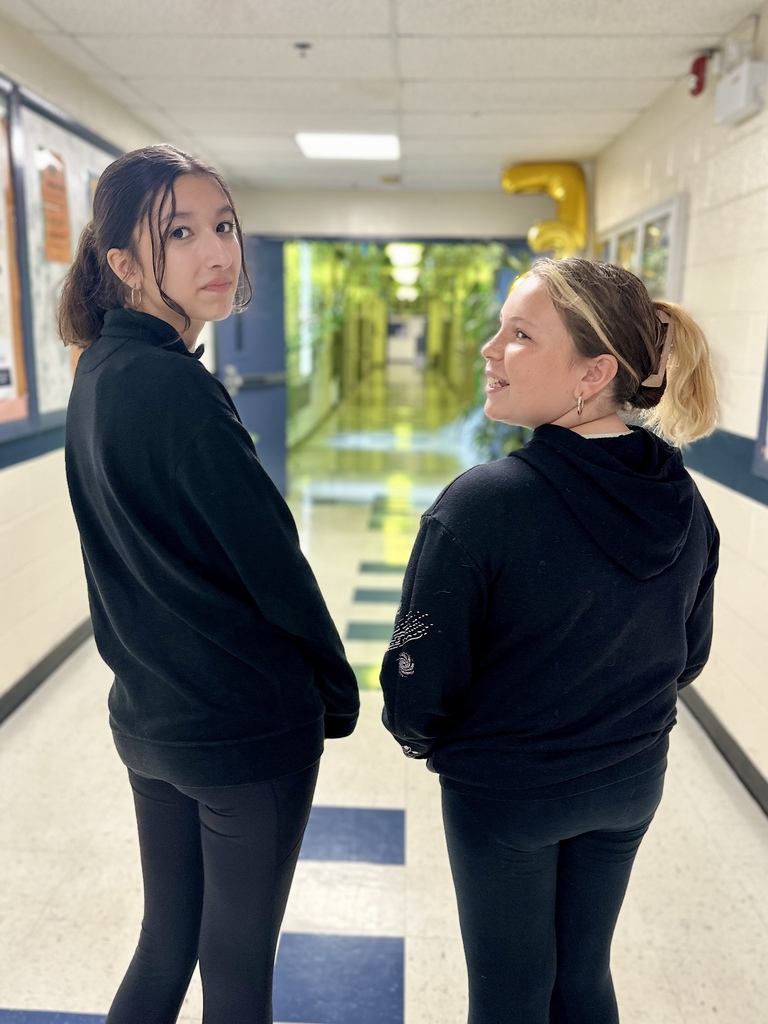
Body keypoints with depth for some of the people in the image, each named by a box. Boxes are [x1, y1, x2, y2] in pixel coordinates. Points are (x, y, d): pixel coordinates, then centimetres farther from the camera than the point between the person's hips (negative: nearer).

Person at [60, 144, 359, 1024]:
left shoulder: (99, 373, 4)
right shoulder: (175, 387, -23)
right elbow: (272, 563, -20)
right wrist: (339, 690, -4)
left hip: (149, 713, 8)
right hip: (246, 729, -8)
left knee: (167, 942, 25)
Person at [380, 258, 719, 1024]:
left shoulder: (481, 506, -29)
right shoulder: (684, 500, -10)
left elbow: (420, 684, -21)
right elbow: (688, 655, 4)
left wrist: (420, 738, 2)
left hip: (507, 794, -5)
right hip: (631, 783, 5)